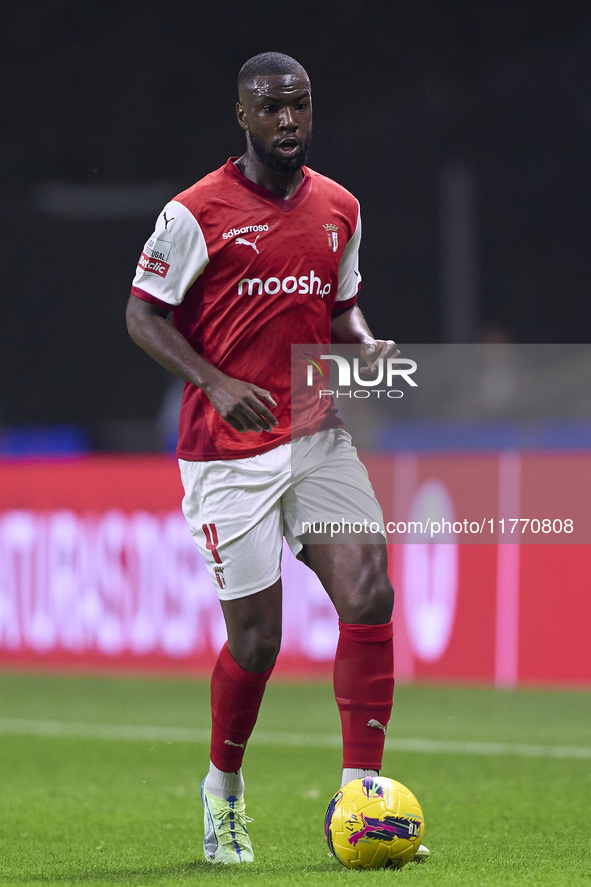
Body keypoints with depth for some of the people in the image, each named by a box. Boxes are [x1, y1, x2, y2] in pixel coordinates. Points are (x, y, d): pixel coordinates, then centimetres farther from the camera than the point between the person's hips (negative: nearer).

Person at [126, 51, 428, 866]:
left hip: (319, 437, 5)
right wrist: (218, 385, -18)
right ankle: (223, 790, 23)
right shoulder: (198, 212, -7)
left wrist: (367, 346, 0)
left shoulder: (340, 209, 10)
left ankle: (361, 791, -7)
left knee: (370, 596, -12)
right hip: (229, 452, -5)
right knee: (256, 638, -3)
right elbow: (144, 315, -5)